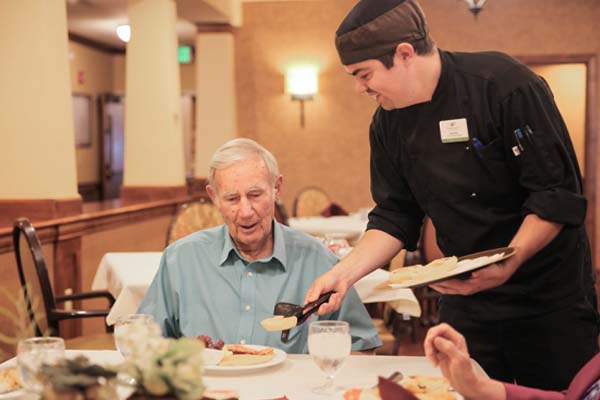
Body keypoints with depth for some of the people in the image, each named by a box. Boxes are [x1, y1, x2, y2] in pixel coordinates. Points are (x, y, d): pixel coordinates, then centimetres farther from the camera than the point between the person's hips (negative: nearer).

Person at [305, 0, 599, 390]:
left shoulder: (504, 84, -20)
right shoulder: (388, 124, -1)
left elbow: (558, 196, -20)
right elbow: (396, 216, 3)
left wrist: (508, 264, -29)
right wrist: (346, 271, -10)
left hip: (547, 292, -5)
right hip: (466, 295, 5)